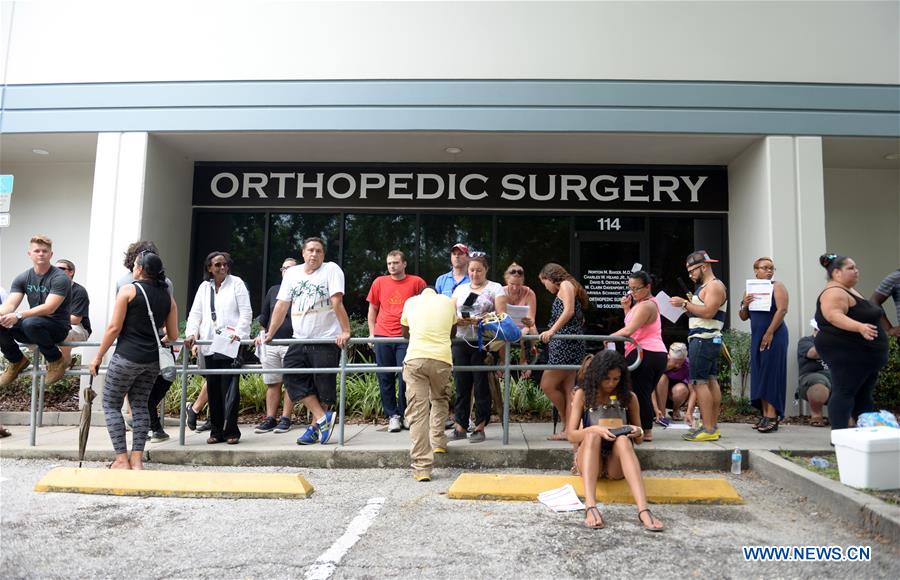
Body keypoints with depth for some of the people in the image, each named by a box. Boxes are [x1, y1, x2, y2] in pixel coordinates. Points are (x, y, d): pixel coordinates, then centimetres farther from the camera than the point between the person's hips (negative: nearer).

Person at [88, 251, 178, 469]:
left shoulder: (128, 290, -6)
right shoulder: (167, 297, 8)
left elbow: (114, 328, -9)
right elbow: (173, 336, 9)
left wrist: (98, 357, -1)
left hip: (127, 357, -5)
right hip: (153, 360, 5)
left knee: (111, 404, 9)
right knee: (140, 405, 13)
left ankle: (121, 459, 5)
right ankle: (137, 459, 10)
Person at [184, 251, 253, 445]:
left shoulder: (236, 283, 5)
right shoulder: (204, 287, 18)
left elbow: (246, 312, -1)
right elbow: (195, 313, 14)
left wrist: (239, 333, -13)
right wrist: (191, 333, -1)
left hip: (230, 344, -4)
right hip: (209, 344, 4)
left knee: (230, 388, -7)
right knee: (213, 389, 6)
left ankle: (231, 431, -2)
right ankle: (216, 431, 13)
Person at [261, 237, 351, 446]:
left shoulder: (331, 269, -5)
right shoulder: (292, 273, 12)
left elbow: (337, 302, -15)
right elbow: (282, 305, 12)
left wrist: (345, 331, -22)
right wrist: (269, 334, 9)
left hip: (327, 340, -5)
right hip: (300, 340, 6)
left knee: (323, 387, 0)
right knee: (291, 377, -6)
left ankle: (315, 428, 14)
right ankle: (323, 418, -1)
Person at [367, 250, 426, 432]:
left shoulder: (416, 282, 2)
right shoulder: (379, 282, 10)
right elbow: (372, 309, 16)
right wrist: (372, 333, 9)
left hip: (406, 337, -3)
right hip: (383, 337, 3)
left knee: (405, 376, -2)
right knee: (385, 378, 5)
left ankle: (403, 415, 11)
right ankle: (392, 415, 14)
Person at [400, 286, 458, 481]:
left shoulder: (411, 301, 18)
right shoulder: (448, 302, 18)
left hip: (415, 358, -1)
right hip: (442, 359, 1)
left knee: (417, 412, 0)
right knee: (440, 399, 29)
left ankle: (422, 468, -3)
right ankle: (438, 442, 25)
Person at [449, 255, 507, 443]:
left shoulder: (495, 289, 4)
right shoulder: (460, 289, 16)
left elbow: (501, 316, -5)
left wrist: (480, 320, -19)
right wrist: (458, 320, -10)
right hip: (461, 342, 4)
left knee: (481, 385, 0)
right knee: (462, 385, 5)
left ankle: (480, 427, 8)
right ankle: (460, 427, 12)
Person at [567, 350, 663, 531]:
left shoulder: (628, 397, 4)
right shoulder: (583, 394, 1)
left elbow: (639, 440, 10)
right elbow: (571, 435, -4)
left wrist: (638, 433, -15)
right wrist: (594, 430, -24)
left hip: (616, 465, 0)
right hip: (590, 462, 0)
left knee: (623, 440, -32)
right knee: (592, 435, -32)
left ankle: (643, 510, -50)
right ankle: (590, 506, -49)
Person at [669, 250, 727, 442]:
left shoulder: (714, 286, -9)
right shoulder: (704, 286, 22)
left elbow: (708, 312, -22)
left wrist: (685, 303, -16)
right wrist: (688, 307, 7)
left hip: (704, 340, -11)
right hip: (706, 340, 11)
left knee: (699, 382, -13)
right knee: (710, 380, 10)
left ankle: (708, 429, -13)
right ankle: (713, 426, 15)